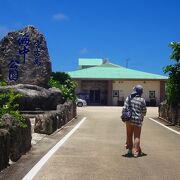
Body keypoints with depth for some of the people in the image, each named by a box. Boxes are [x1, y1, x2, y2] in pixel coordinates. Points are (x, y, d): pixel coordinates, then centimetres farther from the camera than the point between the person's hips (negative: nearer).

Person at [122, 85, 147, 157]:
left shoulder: (129, 98, -3)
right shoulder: (142, 100, -8)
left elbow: (125, 108, -6)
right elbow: (144, 112, -2)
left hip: (129, 119, 3)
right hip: (137, 120, -2)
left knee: (129, 135, 15)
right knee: (136, 136, 6)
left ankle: (129, 150, 23)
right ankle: (136, 152, 7)